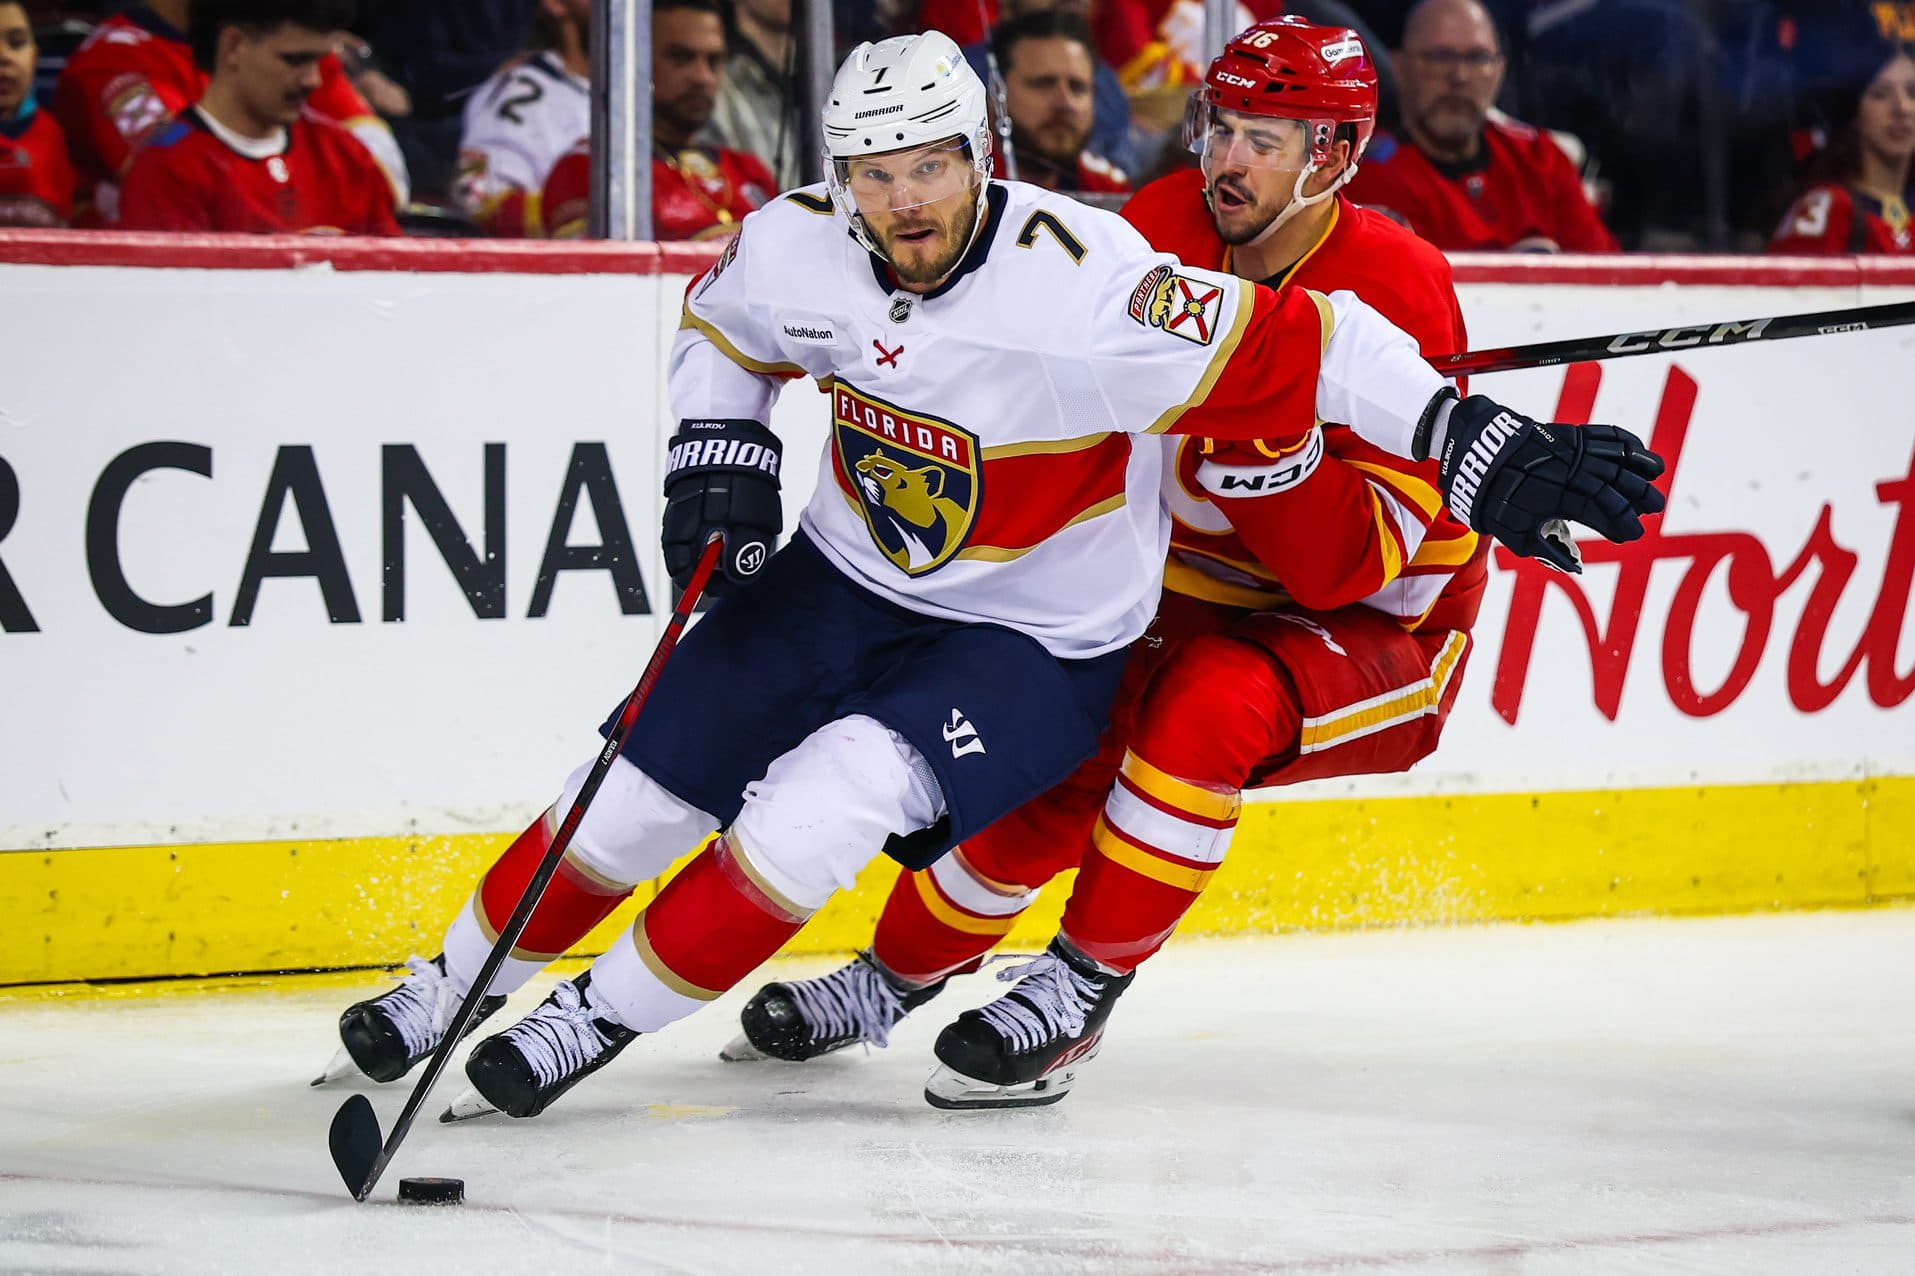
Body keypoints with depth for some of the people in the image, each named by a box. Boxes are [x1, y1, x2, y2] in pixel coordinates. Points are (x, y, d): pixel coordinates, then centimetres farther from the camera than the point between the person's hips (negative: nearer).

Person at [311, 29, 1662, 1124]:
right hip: (844, 583, 5)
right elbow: (723, 327, 12)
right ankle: (453, 984, 28)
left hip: (1034, 644, -5)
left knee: (831, 796, -26)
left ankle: (597, 1024, -9)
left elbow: (1298, 351, -32)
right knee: (642, 787, 4)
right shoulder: (797, 249, -13)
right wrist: (720, 455, -4)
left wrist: (1485, 447, -37)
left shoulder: (1083, 283, -31)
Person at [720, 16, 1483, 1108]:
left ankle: (1077, 996, -21)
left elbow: (1354, 562, -31)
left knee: (1207, 702, -33)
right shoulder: (1167, 226, -9)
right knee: (1044, 784, -8)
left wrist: (1261, 431, -43)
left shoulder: (1397, 289, -24)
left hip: (1380, 635, -5)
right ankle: (893, 977, 20)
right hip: (1196, 599, 5)